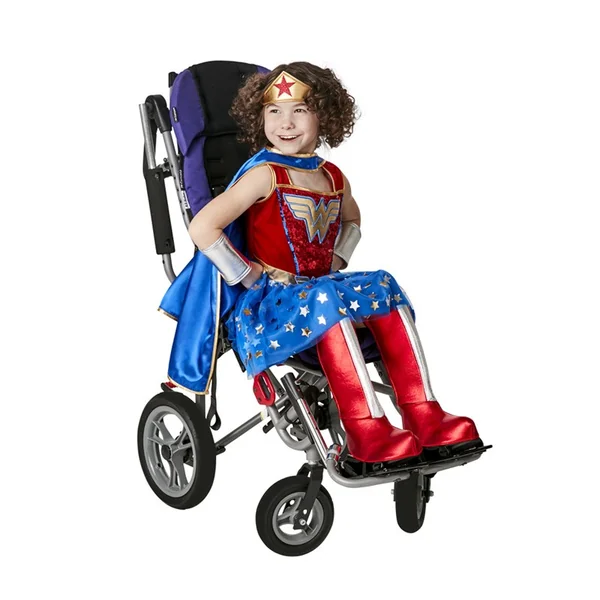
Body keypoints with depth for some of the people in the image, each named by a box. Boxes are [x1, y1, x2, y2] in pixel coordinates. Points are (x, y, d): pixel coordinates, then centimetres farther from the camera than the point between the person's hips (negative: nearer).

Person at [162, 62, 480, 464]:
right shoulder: (265, 175, -11)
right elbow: (202, 227, -20)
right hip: (266, 301, -7)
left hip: (320, 287, 7)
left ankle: (423, 416, -17)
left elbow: (351, 219, 35)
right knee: (325, 301, -35)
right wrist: (246, 276, -15)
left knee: (385, 287, -12)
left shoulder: (333, 178, 11)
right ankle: (365, 432, -38)